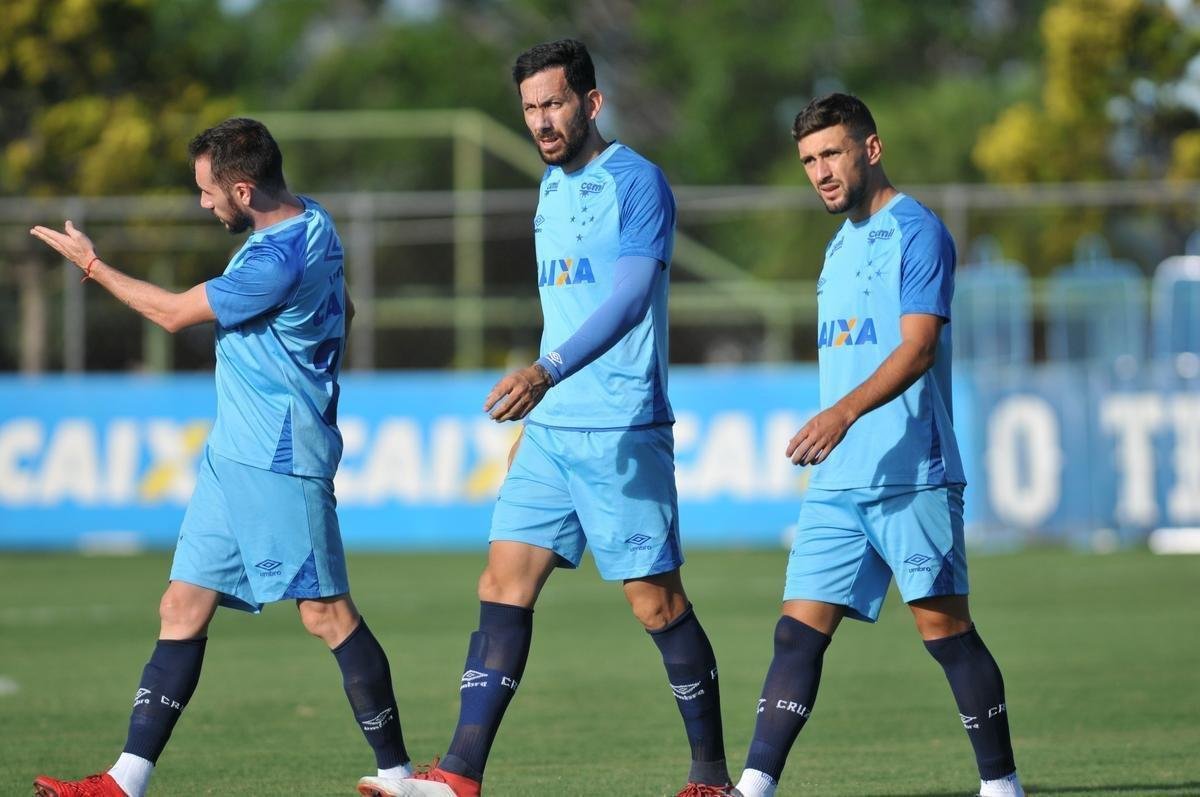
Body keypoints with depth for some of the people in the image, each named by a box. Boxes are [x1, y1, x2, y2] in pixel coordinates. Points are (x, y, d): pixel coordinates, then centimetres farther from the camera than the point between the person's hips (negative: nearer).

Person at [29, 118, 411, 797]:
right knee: (184, 608, 6)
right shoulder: (310, 221, 9)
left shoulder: (278, 261, -22)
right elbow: (344, 313, 26)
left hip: (280, 462, -10)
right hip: (233, 455, 10)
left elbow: (174, 312, -11)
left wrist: (91, 264, 1)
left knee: (327, 614, -7)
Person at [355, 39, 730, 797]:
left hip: (623, 433, -8)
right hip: (550, 429, 8)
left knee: (657, 603, -2)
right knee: (504, 585, -1)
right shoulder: (552, 189, 15)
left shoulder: (637, 183, -11)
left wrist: (548, 371, -35)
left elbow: (628, 299, -23)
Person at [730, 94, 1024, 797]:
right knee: (799, 631, -1)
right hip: (837, 484, 7)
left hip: (913, 476, -7)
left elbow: (918, 348, -18)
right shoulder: (841, 246, 20)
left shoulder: (917, 232, -7)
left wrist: (844, 412, -30)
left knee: (946, 628, -4)